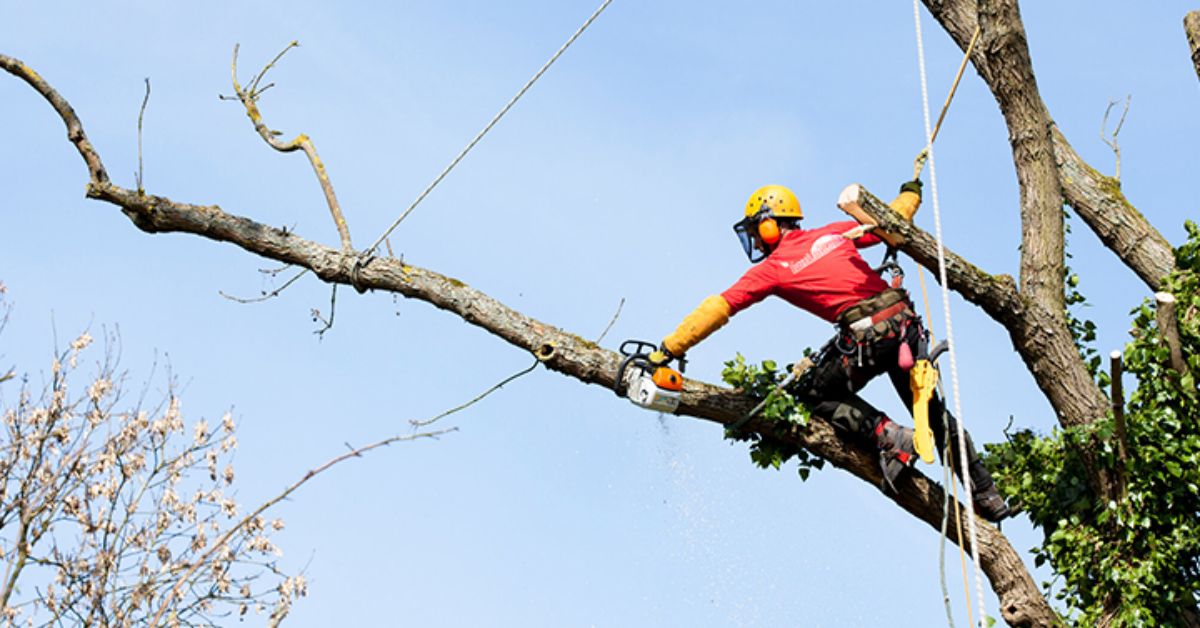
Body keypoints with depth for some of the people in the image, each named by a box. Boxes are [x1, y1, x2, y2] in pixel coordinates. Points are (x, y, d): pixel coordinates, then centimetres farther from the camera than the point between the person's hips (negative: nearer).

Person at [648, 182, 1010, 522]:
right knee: (931, 410, 19)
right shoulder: (833, 233, 16)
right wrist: (911, 193, 45)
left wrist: (668, 349, 3)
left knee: (812, 395, 16)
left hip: (866, 336, -6)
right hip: (905, 321, 6)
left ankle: (886, 435, -3)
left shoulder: (773, 268, 4)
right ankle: (987, 496, 20)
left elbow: (718, 309, 2)